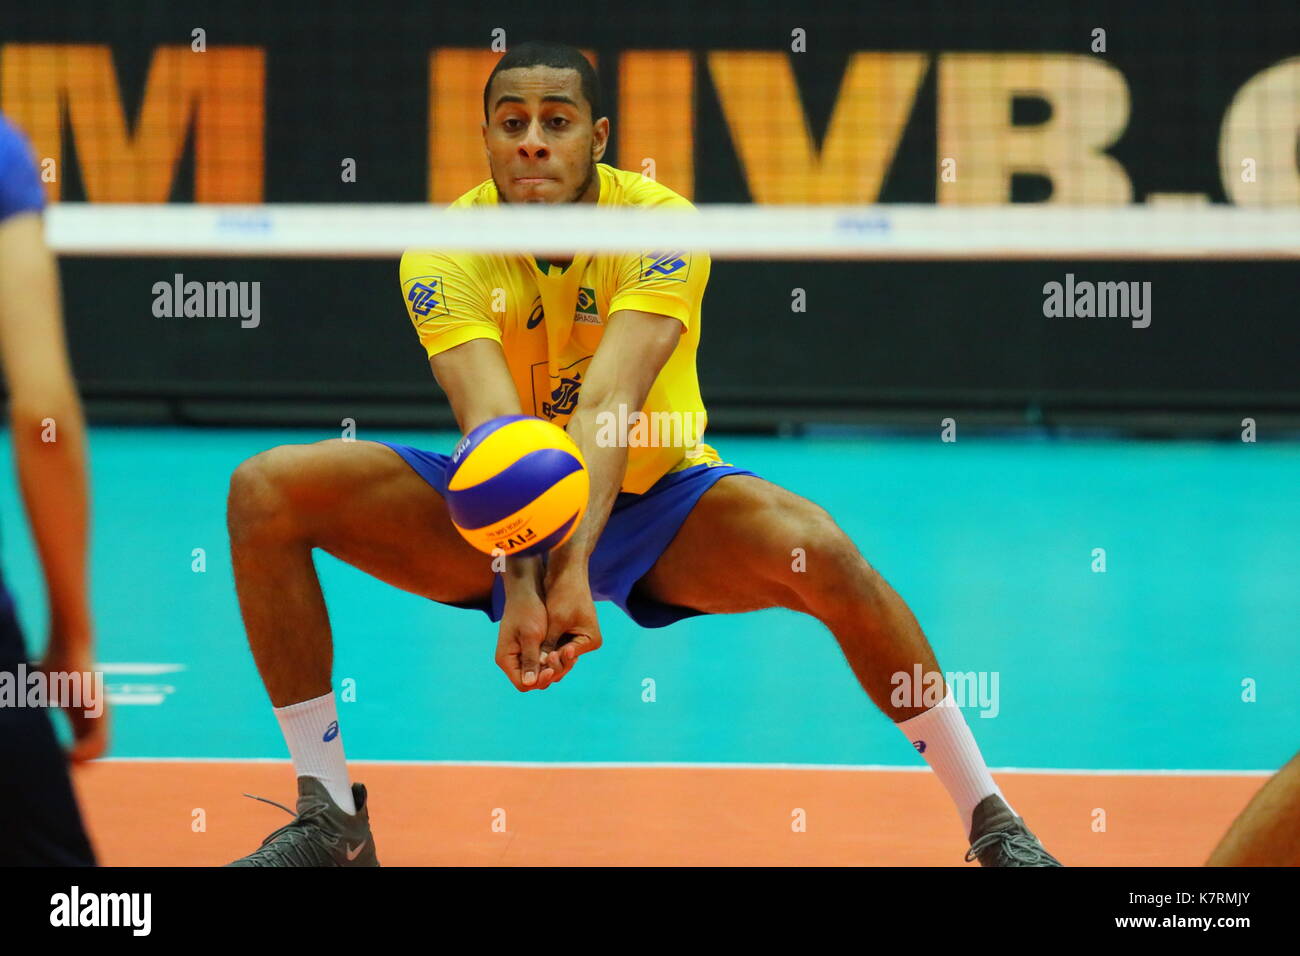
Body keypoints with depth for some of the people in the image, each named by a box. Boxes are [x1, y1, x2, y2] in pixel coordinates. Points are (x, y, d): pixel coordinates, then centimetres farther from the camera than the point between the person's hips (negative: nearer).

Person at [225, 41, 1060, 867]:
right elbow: (493, 420, -33)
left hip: (656, 503, -2)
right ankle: (331, 821, -11)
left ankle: (990, 819, -16)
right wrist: (521, 582, -49)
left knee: (817, 549, -32)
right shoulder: (445, 252, -18)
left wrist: (574, 568, -51)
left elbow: (608, 405, -36)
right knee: (266, 491, -19)